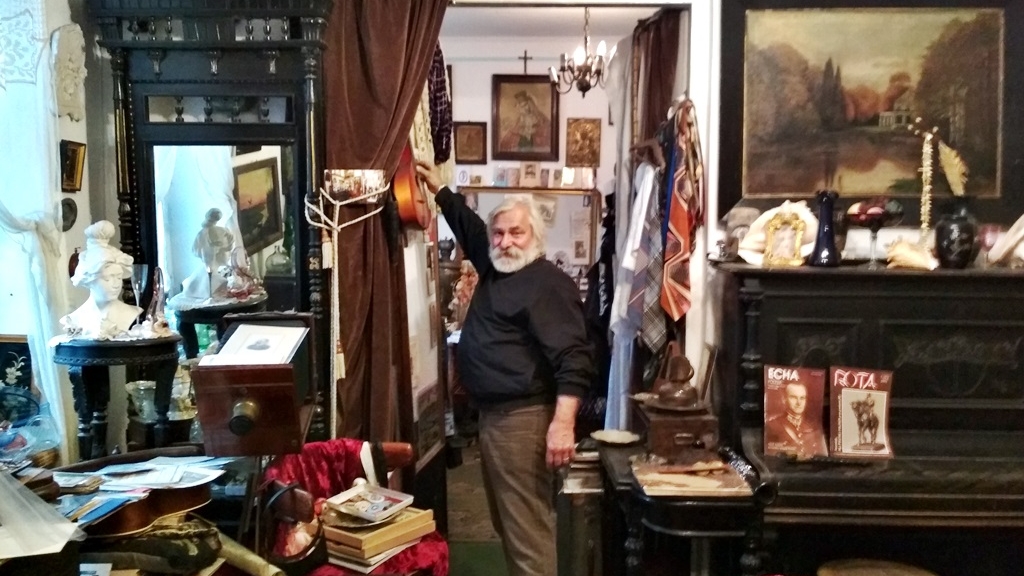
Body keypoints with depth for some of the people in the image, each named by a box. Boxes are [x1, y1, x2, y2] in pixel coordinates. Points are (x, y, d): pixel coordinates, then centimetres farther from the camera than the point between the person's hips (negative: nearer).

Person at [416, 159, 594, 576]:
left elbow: (574, 358, -24)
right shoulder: (495, 268, 12)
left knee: (527, 527, -7)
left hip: (522, 419, -10)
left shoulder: (548, 284, -16)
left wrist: (562, 423, -32)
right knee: (506, 522, 18)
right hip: (493, 415, 10)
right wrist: (439, 190, 32)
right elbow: (469, 227, 32)